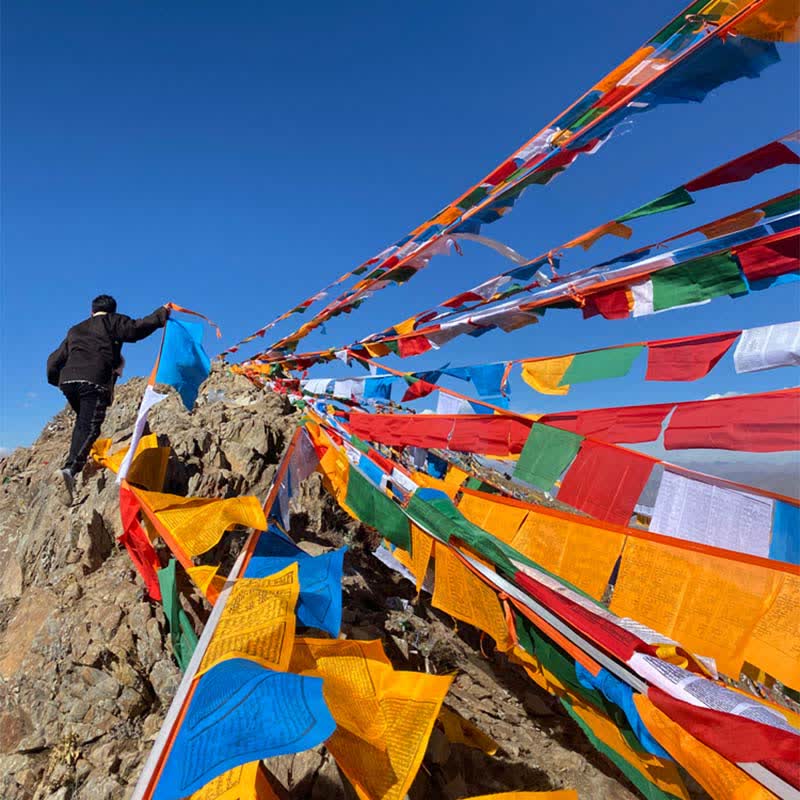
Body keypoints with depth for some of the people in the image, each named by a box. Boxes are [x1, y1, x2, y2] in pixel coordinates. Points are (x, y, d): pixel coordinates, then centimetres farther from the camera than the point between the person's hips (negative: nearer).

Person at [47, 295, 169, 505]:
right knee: (89, 428, -12)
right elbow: (136, 328, -1)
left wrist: (57, 379, 45)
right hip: (95, 381, -6)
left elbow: (54, 361, 29)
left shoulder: (75, 330, 31)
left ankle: (78, 461, 25)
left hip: (68, 380, 6)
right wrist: (161, 314, 9)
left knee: (82, 422, 28)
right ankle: (70, 469, -31)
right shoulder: (113, 322, 16)